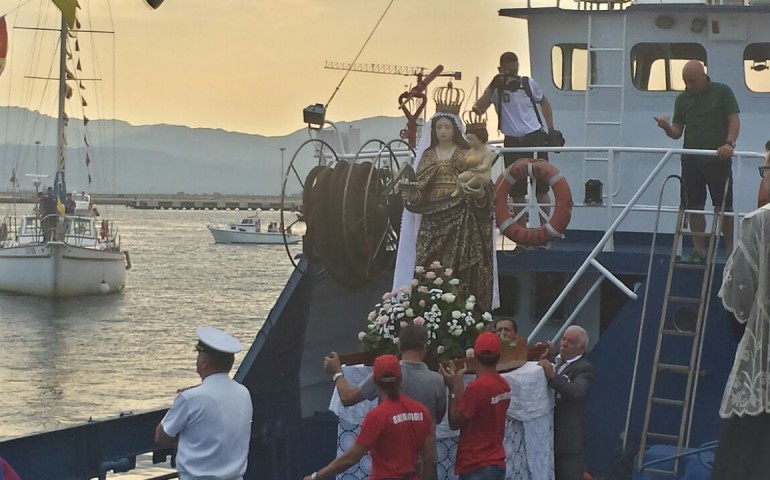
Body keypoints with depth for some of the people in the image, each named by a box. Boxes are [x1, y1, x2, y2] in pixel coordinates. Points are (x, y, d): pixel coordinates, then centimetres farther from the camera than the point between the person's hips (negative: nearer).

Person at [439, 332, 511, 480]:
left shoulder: (477, 387, -18)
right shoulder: (504, 385, 6)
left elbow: (455, 422, -9)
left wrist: (453, 388, -3)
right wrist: (458, 384, 8)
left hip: (476, 466, -8)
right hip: (496, 463, 8)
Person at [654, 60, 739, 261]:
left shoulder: (722, 92, 0)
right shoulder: (682, 99, 11)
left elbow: (734, 120, -5)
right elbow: (677, 131, 10)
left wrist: (729, 143, -21)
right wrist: (667, 127, -13)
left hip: (718, 159, -4)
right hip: (691, 160, 4)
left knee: (723, 206, -1)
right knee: (693, 207, 2)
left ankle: (730, 249, 7)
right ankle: (699, 250, 10)